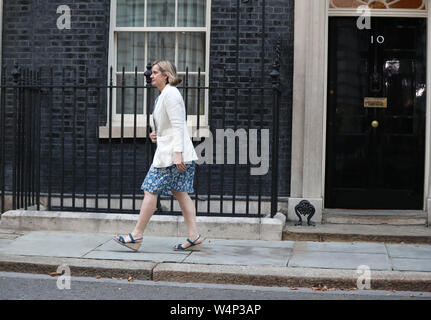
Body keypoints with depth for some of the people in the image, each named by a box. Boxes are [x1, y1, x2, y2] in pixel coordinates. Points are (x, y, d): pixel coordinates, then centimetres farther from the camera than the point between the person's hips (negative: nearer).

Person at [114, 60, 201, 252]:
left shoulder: (170, 94, -11)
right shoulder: (164, 95, 20)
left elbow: (178, 125, -18)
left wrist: (177, 153, -23)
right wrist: (157, 134, 12)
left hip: (171, 154, -10)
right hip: (168, 151, 10)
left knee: (151, 190, -5)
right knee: (180, 193, 7)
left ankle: (137, 236, 0)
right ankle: (194, 238, 6)